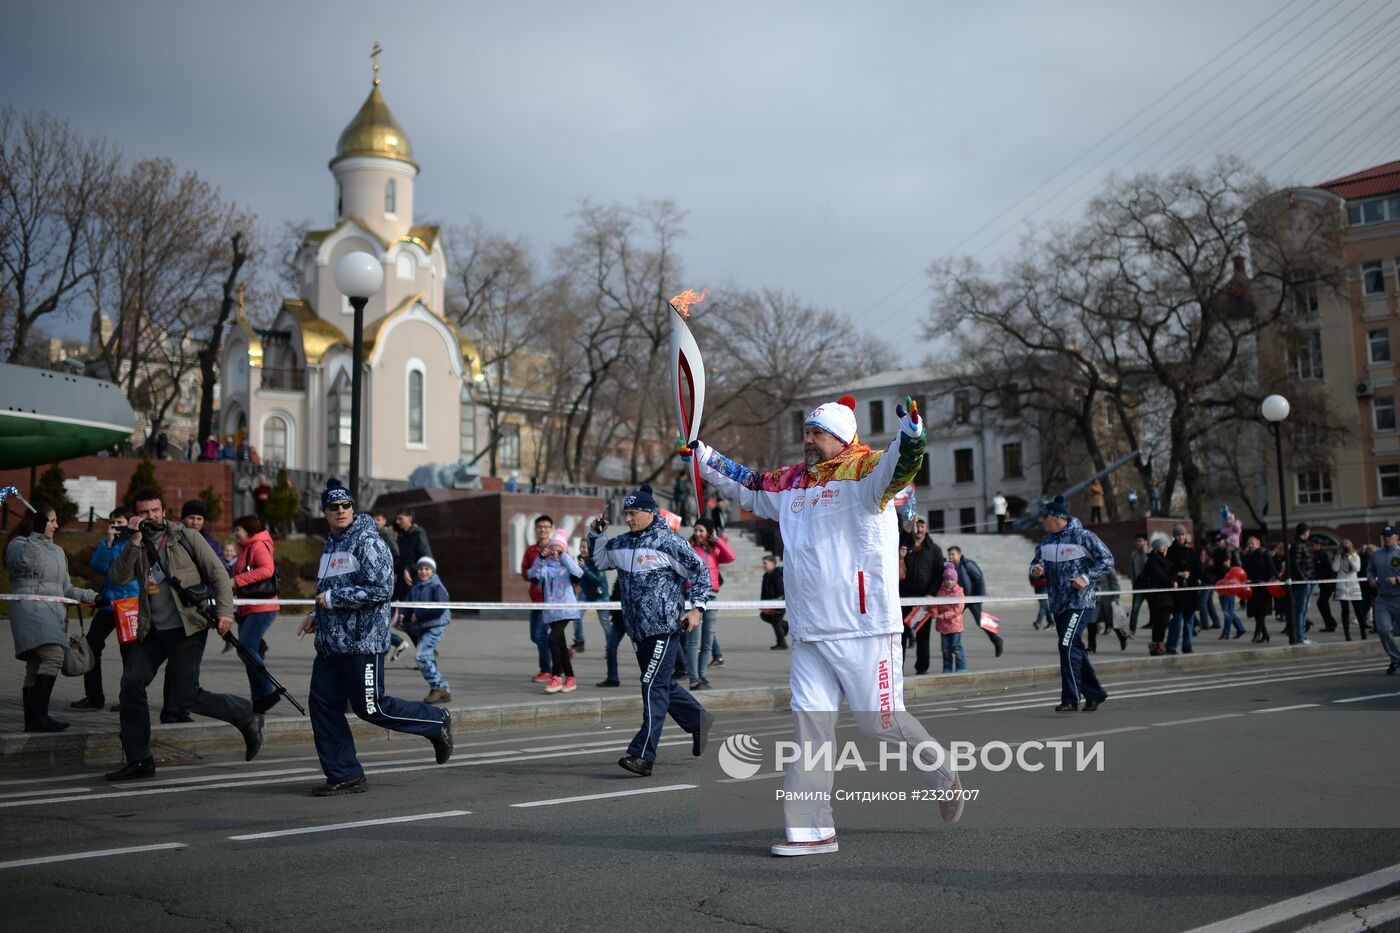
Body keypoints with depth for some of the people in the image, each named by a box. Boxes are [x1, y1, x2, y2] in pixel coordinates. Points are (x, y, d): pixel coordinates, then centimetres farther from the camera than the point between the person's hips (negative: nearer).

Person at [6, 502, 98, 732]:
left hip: (53, 613, 8)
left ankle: (32, 721, 5)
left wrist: (92, 596, 17)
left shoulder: (57, 551, 26)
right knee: (53, 656, -24)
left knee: (35, 668, 6)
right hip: (31, 609, -8)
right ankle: (39, 716, -27)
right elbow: (25, 560, -19)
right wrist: (37, 534, -22)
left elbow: (66, 588, 28)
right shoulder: (18, 544, 5)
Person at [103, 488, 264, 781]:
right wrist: (135, 543, -16)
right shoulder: (137, 547, 10)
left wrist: (224, 611, -16)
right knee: (131, 685, -2)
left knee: (184, 695, -7)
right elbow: (118, 577, -6)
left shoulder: (186, 537, -2)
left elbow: (218, 573, -5)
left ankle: (247, 716, 12)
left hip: (187, 628, -5)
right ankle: (138, 760, 9)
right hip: (152, 630, 5)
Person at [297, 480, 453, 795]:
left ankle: (437, 722, 16)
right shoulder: (331, 545, 17)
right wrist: (316, 614, 16)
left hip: (363, 642, -9)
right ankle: (345, 776, 15)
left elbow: (381, 589, -22)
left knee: (371, 708, -4)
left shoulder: (368, 541, -12)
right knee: (323, 706, 5)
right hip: (329, 643, 9)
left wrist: (333, 599, -17)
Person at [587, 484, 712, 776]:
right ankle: (698, 720, 38)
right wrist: (596, 534, 11)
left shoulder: (669, 541, -9)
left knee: (653, 687, -11)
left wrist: (696, 607, -10)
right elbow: (599, 560, 28)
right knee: (661, 684, 17)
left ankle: (643, 755, -11)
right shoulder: (621, 544, 11)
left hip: (665, 627, -8)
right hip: (638, 630, 8)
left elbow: (700, 570, -5)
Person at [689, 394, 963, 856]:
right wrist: (703, 456, 27)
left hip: (864, 630, -6)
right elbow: (746, 486, 29)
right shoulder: (790, 481, 14)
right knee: (809, 723, 4)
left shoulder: (862, 469, -6)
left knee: (882, 721, 1)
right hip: (809, 633, 6)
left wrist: (909, 440, -46)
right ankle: (811, 830, 12)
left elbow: (892, 472, -27)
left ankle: (944, 775, 29)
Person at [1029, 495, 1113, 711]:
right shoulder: (1047, 541, 11)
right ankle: (1094, 693, 26)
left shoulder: (1083, 536, -10)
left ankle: (1070, 699, -10)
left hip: (1079, 602, -8)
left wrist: (1086, 578, -18)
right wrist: (1036, 570, -6)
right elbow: (1037, 562, 18)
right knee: (1074, 650, 12)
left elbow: (1107, 561, -7)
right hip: (1058, 604, 8)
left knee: (1067, 646, -16)